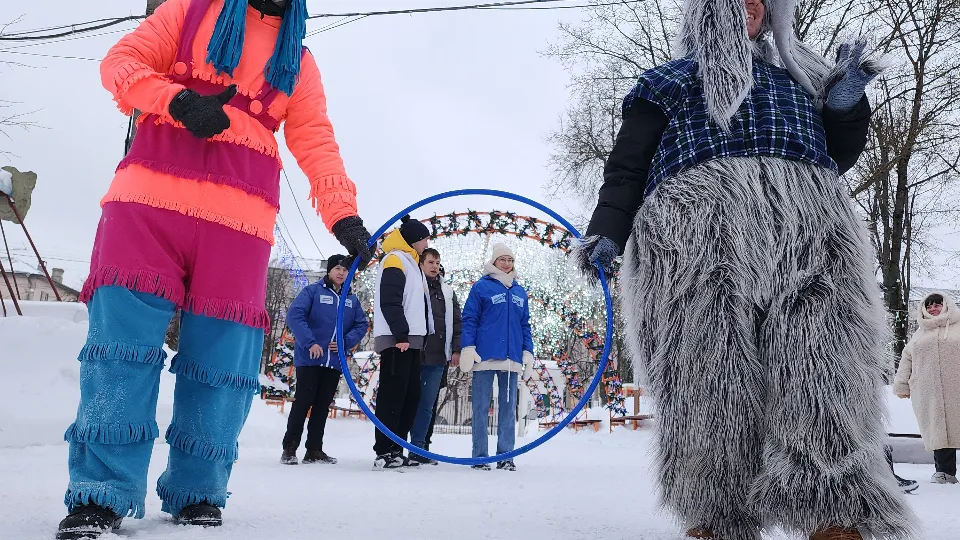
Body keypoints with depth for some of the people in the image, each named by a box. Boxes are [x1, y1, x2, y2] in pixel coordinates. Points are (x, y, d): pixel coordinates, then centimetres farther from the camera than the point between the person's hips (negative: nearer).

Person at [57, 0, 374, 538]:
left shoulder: (299, 62, 21)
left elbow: (316, 142, 10)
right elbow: (122, 61, 10)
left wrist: (343, 213, -7)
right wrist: (178, 102, -11)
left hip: (240, 219, 2)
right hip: (151, 195, -1)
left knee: (222, 358, -3)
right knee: (125, 343, -7)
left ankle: (197, 493, 10)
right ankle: (101, 496, 1)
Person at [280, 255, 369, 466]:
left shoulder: (352, 299, 13)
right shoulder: (313, 291, -2)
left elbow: (362, 325, 10)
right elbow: (294, 315, -12)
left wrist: (346, 341, -8)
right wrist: (310, 343, -21)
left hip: (336, 361, 5)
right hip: (309, 359, -5)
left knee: (323, 406, 9)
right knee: (303, 402, -4)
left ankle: (314, 450, 16)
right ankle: (289, 448, 6)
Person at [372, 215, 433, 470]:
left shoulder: (412, 264, 24)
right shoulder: (395, 260, -5)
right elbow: (390, 303, -16)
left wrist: (420, 338, 19)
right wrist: (401, 334, -22)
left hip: (411, 340, 10)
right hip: (396, 340, -10)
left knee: (411, 395, 9)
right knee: (392, 396, -9)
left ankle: (396, 449, 13)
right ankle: (384, 452, -6)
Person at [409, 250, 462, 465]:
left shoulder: (447, 292, 16)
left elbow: (456, 323, 16)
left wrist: (456, 349, 7)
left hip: (438, 358, 4)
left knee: (428, 404, 2)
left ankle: (418, 447, 8)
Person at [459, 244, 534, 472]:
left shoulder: (520, 292, 16)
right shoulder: (481, 287, 1)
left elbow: (525, 325, 18)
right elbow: (469, 319, -2)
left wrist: (528, 352, 10)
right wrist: (467, 348, -10)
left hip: (511, 359, 4)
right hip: (485, 356, -4)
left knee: (508, 408, 6)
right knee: (481, 407, 1)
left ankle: (505, 456, 12)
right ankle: (480, 456, 7)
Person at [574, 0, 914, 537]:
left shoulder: (801, 76, 36)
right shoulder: (668, 79, 24)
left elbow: (837, 157, 32)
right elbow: (627, 164, 12)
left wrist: (845, 106, 13)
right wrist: (607, 231, -4)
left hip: (810, 231, 4)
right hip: (697, 224, -3)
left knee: (824, 379, -12)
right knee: (709, 379, -12)